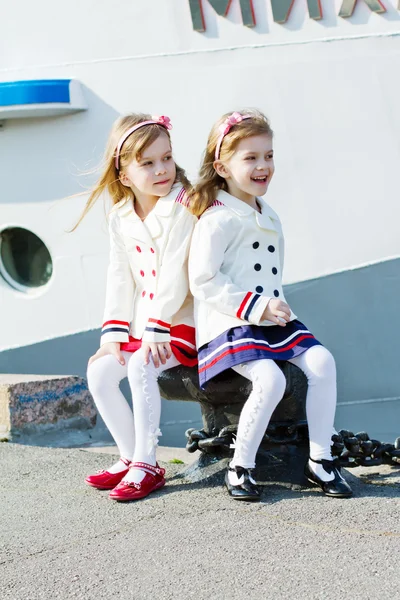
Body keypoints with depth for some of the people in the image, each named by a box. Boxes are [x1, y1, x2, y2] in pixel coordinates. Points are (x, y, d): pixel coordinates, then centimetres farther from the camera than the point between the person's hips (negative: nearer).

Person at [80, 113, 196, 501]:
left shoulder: (182, 206, -15)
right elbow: (120, 279, 8)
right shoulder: (120, 219, 6)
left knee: (142, 368, -27)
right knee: (99, 371, -4)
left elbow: (174, 275, -20)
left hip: (184, 320, -7)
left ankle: (146, 466, -15)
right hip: (142, 324, 7)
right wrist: (114, 332, -1)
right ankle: (129, 457, 7)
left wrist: (156, 329, -23)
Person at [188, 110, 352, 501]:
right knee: (270, 378, -28)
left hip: (271, 319, 8)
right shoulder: (217, 219, -10)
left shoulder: (268, 216, 18)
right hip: (230, 323, -8)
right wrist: (258, 307, -19)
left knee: (321, 361, -11)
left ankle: (320, 459, -2)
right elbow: (203, 282, -16)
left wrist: (275, 307, 8)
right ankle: (240, 468, -10)